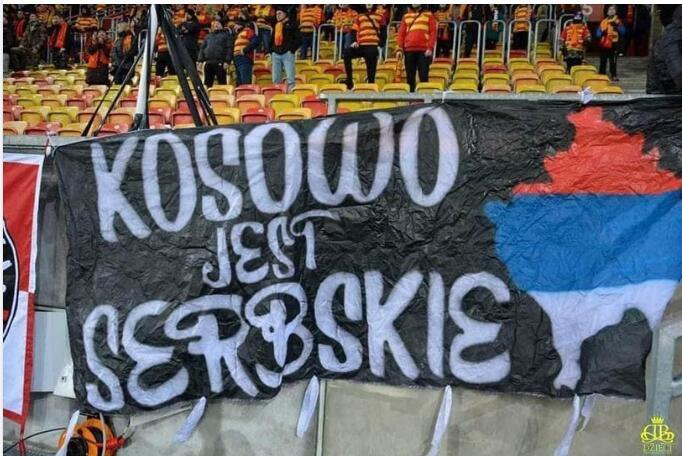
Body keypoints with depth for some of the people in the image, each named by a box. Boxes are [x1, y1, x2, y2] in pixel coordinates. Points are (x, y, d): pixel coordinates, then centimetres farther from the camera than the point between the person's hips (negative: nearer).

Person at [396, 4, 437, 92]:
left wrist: (430, 48, -11)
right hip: (409, 50, 3)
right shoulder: (406, 16, 18)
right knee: (410, 76, 3)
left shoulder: (428, 15, 10)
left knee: (423, 76, -5)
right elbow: (401, 33, 12)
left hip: (424, 51, -2)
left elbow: (433, 32, 1)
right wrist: (399, 49, 0)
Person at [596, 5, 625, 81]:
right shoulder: (604, 21, 10)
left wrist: (617, 26, -23)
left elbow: (622, 31, -8)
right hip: (604, 44, 2)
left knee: (613, 62, -3)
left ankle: (614, 75, 3)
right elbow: (598, 33, 6)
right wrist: (602, 33, -15)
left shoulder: (617, 21, 3)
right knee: (602, 61, 6)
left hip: (613, 44, -2)